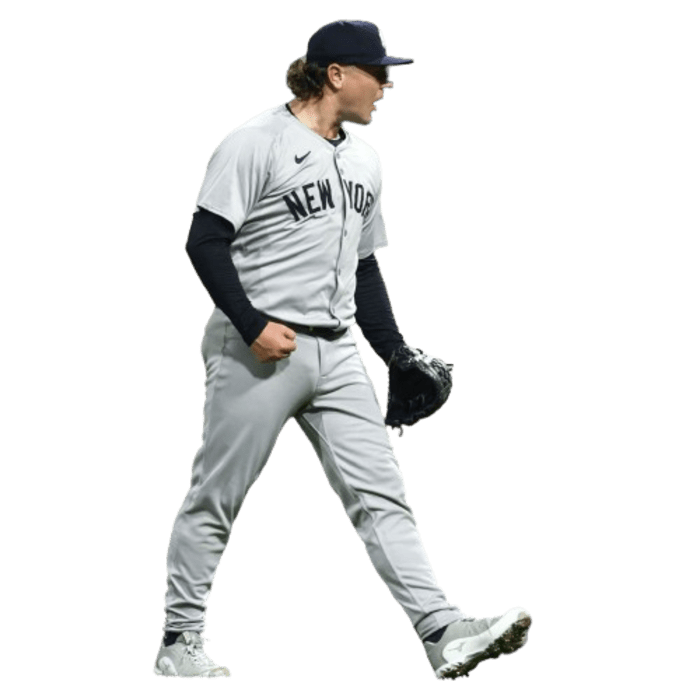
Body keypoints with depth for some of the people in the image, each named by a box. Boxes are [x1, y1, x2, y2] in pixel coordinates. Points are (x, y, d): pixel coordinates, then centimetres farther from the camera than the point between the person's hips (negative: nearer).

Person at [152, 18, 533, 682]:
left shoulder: (364, 161, 17)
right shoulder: (258, 142, -8)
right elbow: (205, 241, -12)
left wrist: (397, 354, 19)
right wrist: (253, 323, -19)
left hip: (336, 354, 7)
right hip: (258, 353, -7)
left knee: (381, 494, -1)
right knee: (215, 497, 1)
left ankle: (443, 633, -7)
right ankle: (178, 643, 12)